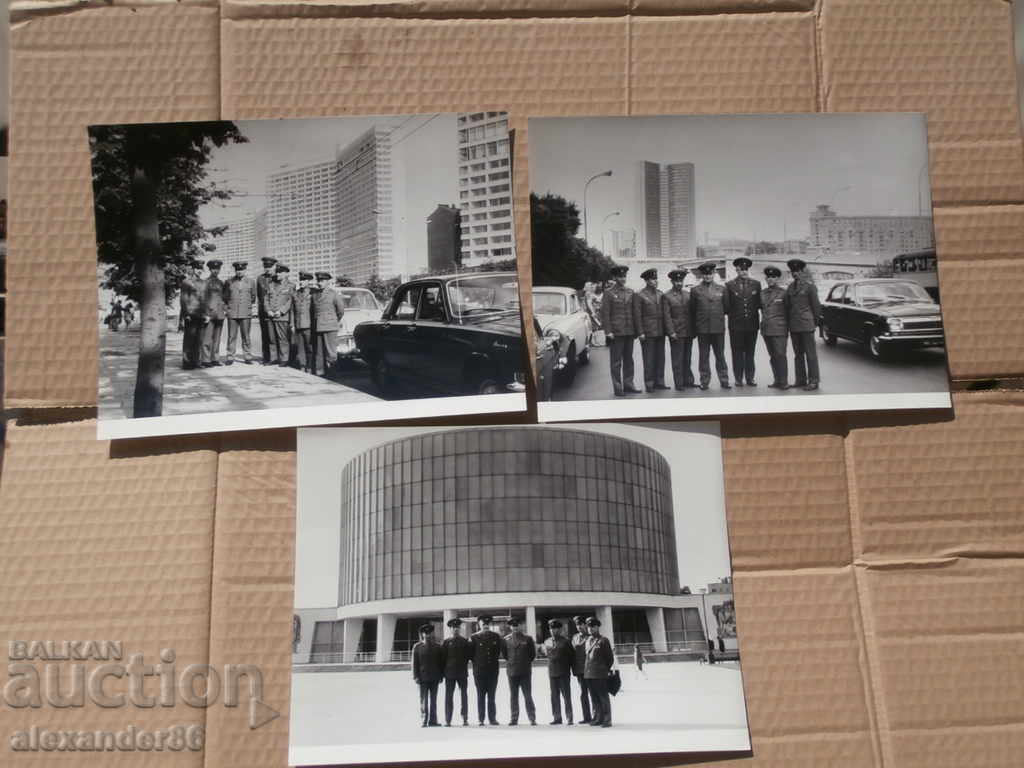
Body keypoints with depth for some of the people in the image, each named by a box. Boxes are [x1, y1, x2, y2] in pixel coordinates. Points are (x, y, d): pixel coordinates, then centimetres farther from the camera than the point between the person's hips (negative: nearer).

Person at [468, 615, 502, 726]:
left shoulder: (496, 637, 6)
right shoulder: (474, 637, -1)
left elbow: (499, 652, 14)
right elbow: (470, 654, 3)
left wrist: (494, 660, 8)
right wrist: (477, 662, 3)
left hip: (493, 671, 2)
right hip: (479, 671, -2)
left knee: (491, 696, 5)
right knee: (481, 696, 2)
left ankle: (492, 718, 9)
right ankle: (481, 720, 6)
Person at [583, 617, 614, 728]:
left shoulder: (603, 640, -4)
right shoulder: (588, 641, 14)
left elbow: (610, 657, -2)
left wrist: (606, 670, 1)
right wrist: (587, 671, 14)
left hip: (600, 675, -6)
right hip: (589, 674, 6)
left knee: (603, 697, -3)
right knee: (594, 698, 11)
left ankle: (607, 720, 1)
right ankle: (598, 718, 18)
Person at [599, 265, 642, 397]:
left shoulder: (630, 292, 11)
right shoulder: (609, 293, -3)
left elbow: (635, 312, 13)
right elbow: (605, 313, -6)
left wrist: (637, 329, 9)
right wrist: (608, 331, -12)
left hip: (629, 332, 5)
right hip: (616, 333, -5)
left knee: (628, 360, 10)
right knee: (616, 362, 0)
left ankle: (628, 385, 18)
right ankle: (618, 388, 5)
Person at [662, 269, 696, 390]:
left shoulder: (688, 294, 12)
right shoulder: (666, 296, -3)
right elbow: (667, 316, -7)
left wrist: (694, 330, 8)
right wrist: (671, 332, -13)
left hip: (689, 332, 5)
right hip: (676, 333, -5)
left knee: (687, 358, 11)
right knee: (677, 359, -1)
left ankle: (688, 381, 19)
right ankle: (679, 383, 4)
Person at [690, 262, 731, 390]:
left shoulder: (721, 289, 7)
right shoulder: (695, 290, 4)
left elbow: (725, 307, 14)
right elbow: (692, 310, 9)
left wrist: (719, 317, 12)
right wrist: (697, 323, 9)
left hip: (718, 328, 1)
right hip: (702, 329, -1)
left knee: (720, 355, 4)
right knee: (704, 356, 3)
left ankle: (724, 381, 9)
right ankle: (704, 382, 9)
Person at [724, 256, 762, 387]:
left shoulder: (756, 285, 8)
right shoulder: (729, 285, 1)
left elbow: (760, 303, 9)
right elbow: (726, 306, 2)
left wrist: (760, 317, 0)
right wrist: (731, 315, -5)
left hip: (752, 323, 2)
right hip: (736, 325, -2)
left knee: (750, 352, 7)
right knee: (737, 353, 2)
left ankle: (750, 378, 12)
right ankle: (738, 379, 8)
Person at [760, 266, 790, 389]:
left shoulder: (783, 292, -2)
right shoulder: (762, 293, 12)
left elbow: (789, 311, 1)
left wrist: (787, 328, -1)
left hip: (779, 329, -5)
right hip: (766, 329, 5)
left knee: (780, 355, -7)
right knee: (772, 356, 9)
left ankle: (783, 382, -4)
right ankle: (777, 380, 15)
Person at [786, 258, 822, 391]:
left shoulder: (809, 286, -5)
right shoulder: (790, 287, 12)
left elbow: (816, 305, -3)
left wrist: (815, 321, 0)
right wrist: (788, 322, 11)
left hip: (806, 325, -6)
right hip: (794, 325, 6)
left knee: (810, 353, -3)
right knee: (798, 354, 11)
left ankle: (813, 381, 1)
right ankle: (800, 379, 19)